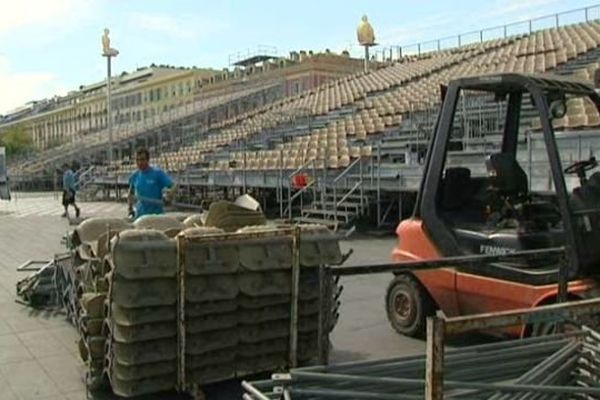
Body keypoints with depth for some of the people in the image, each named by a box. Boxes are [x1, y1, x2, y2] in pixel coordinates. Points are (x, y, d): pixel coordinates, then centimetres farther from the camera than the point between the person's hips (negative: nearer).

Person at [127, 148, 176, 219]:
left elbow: (173, 187, -11)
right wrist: (130, 208, 12)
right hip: (140, 215, 4)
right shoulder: (134, 176, 7)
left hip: (156, 214, -4)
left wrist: (168, 197, -29)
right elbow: (130, 193, 23)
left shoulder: (158, 173, -7)